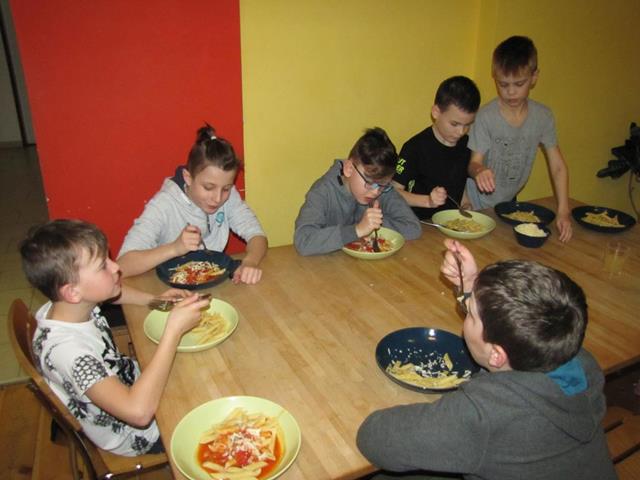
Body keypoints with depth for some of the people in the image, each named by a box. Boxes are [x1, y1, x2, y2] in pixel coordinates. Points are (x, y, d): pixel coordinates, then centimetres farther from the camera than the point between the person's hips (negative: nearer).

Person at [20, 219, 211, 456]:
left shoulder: (73, 303, -15)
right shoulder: (66, 348, -39)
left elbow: (113, 292, 10)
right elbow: (139, 412, -47)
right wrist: (174, 329, -43)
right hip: (132, 436, -7)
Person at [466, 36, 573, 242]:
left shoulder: (543, 116, -7)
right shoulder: (486, 116, -17)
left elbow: (558, 167, -4)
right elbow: (474, 162, -15)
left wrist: (563, 212, -13)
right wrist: (478, 170, -41)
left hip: (509, 201, 3)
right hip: (478, 204, -3)